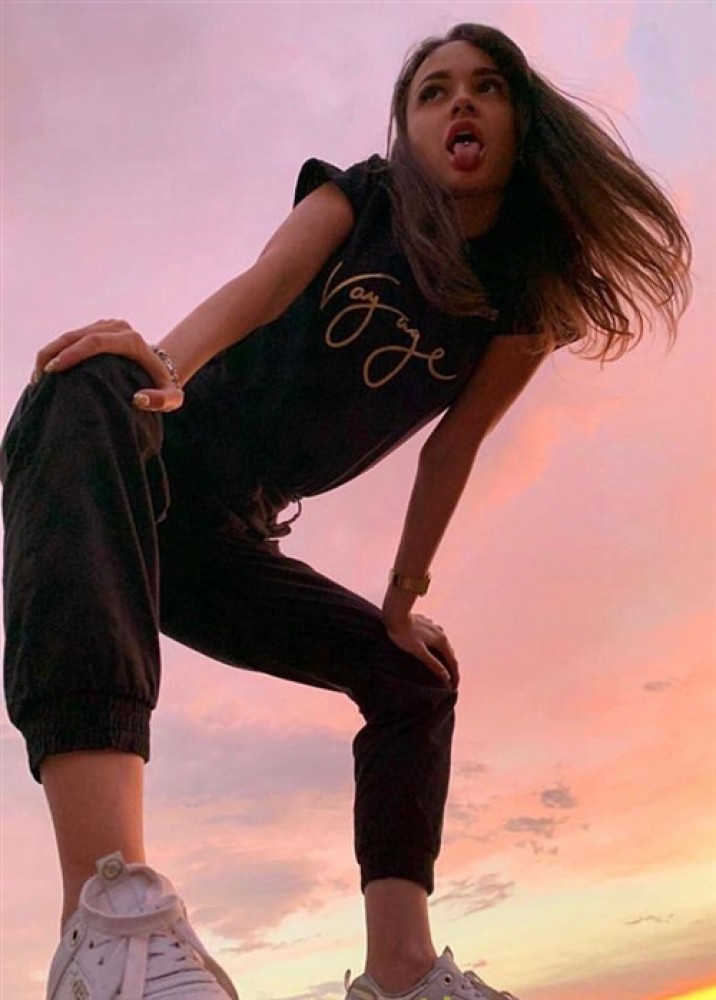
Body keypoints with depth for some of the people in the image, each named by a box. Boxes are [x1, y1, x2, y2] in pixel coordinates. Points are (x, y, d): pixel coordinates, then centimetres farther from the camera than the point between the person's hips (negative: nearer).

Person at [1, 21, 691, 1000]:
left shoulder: (521, 300, 5)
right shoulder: (363, 198, -1)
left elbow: (453, 446, 5)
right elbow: (262, 285, -19)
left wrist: (405, 604, 3)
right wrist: (169, 365, -39)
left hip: (228, 536, 5)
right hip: (134, 473, -4)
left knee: (417, 678, 5)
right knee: (89, 392, -39)